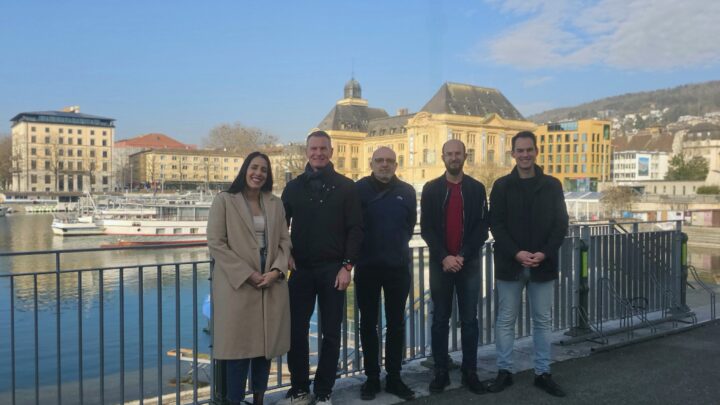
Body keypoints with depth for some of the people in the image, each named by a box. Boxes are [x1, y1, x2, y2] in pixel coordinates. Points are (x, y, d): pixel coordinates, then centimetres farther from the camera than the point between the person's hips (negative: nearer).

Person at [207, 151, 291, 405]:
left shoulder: (275, 204, 13)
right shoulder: (224, 201, 0)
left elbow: (284, 241, 9)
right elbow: (215, 243, -7)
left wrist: (277, 270, -9)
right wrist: (247, 274, -13)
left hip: (271, 284, 4)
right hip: (237, 285, -4)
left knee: (266, 345, 8)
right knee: (239, 345, 0)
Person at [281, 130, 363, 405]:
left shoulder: (346, 187, 2)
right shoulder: (293, 187, 8)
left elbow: (355, 229, -2)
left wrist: (347, 265, -9)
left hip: (333, 269, -1)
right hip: (301, 269, 2)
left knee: (331, 333, 5)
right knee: (296, 331, 4)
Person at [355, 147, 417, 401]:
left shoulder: (407, 191, 2)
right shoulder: (359, 189, -4)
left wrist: (399, 246, 11)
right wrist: (357, 250, 2)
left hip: (398, 267, 2)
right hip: (367, 266, -1)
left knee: (396, 323, 9)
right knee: (368, 323, 8)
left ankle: (394, 378, 21)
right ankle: (372, 378, 21)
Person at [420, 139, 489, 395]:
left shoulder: (477, 189, 5)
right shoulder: (431, 189, 3)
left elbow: (482, 228, -1)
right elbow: (426, 228, -2)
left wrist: (462, 256, -12)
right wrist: (444, 257, -13)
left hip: (469, 263, 0)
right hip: (440, 263, 0)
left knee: (469, 320, 6)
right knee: (440, 320, 6)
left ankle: (470, 372, 17)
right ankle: (441, 372, 16)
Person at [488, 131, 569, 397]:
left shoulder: (552, 185, 4)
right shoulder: (502, 186, 1)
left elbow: (561, 223, 2)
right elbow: (496, 225, -4)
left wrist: (545, 253, -12)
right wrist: (516, 253, -16)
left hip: (543, 264, 1)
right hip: (509, 263, -1)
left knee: (543, 321, 9)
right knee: (505, 320, 6)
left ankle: (542, 373, 21)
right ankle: (504, 371, 17)